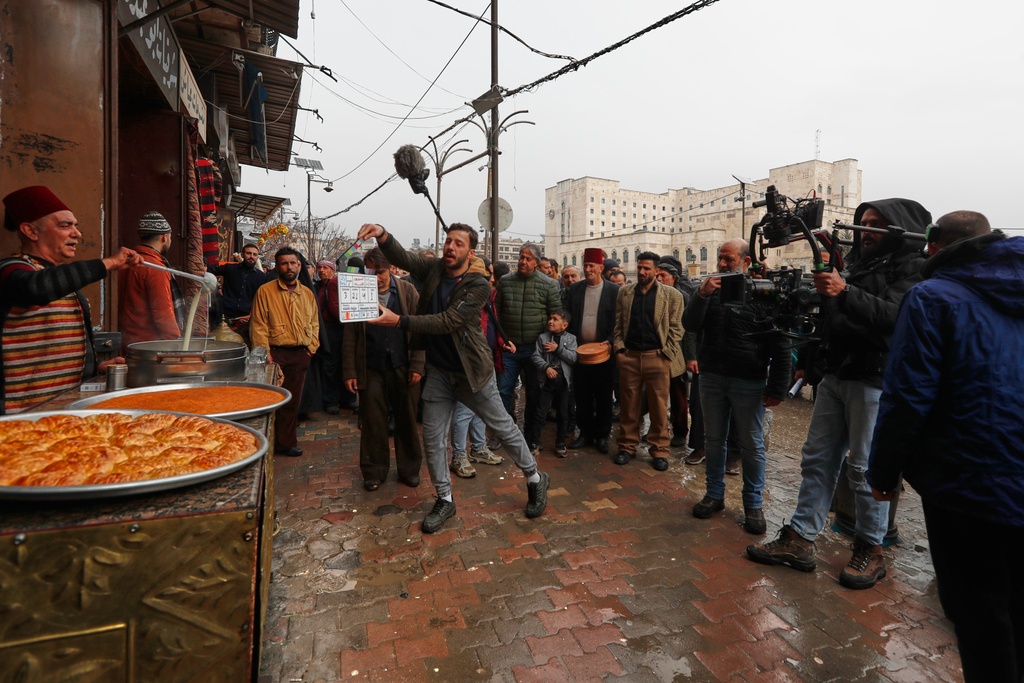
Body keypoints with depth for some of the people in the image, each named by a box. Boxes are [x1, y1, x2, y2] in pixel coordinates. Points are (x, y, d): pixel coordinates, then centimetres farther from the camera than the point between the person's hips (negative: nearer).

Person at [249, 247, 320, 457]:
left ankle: (286, 442, 19)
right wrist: (264, 352, -12)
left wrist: (311, 346, 6)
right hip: (275, 353, -4)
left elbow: (314, 323, 18)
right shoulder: (265, 291, -2)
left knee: (292, 400, 9)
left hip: (300, 355, 4)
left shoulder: (307, 293, 12)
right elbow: (258, 325, -5)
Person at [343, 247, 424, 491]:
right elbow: (350, 336, 3)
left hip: (403, 367, 0)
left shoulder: (408, 291, 1)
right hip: (371, 369, 1)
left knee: (407, 421, 9)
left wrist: (417, 366, -9)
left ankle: (409, 470, 24)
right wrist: (350, 372, -2)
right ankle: (374, 472, 23)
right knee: (373, 423, 7)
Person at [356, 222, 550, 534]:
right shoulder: (434, 268, -1)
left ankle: (535, 479, 31)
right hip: (438, 371, 5)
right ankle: (445, 500, 26)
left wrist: (399, 320, -35)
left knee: (503, 427, 9)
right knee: (433, 438, 7)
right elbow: (403, 258, -15)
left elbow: (448, 321, -28)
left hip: (472, 371, -5)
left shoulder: (478, 285, -18)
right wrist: (383, 236, -36)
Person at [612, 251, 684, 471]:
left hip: (657, 358, -2)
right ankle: (627, 446, 22)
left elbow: (676, 328, -1)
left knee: (659, 407, 4)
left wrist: (666, 353, -7)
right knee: (629, 405, 9)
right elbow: (617, 324, 10)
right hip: (629, 356, 2)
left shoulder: (671, 295, 0)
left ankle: (659, 451, 15)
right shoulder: (624, 292, 8)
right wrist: (618, 349, 0)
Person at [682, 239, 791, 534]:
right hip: (712, 378, 4)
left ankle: (753, 504, 20)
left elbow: (780, 345, -7)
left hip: (749, 382, -4)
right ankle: (714, 494, 27)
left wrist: (777, 388, -11)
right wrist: (701, 296, -16)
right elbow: (690, 325, -1)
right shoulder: (711, 289, 7)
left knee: (752, 445, 6)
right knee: (713, 440, 13)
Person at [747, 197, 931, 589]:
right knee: (817, 460, 6)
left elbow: (894, 315, -22)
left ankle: (871, 550, 17)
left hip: (875, 381, -7)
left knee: (864, 468, -1)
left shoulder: (912, 268, -4)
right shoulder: (861, 265, 18)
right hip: (836, 376, 7)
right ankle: (799, 540, 12)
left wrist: (844, 292, -30)